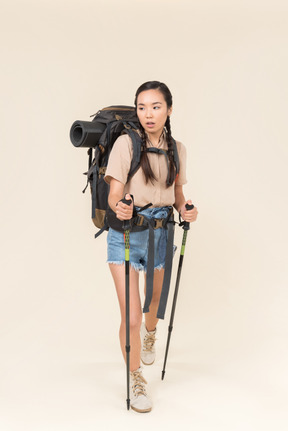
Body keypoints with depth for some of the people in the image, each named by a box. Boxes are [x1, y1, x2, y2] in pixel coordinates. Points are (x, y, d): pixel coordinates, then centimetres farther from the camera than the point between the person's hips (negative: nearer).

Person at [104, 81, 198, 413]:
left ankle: (150, 334, 60)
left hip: (161, 230, 5)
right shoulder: (126, 143, -11)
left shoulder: (177, 149, 4)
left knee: (156, 298, 25)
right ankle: (135, 380, 15)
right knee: (131, 315, -7)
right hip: (127, 231, -4)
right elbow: (114, 195, -14)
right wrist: (119, 208, -37)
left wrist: (186, 209, -8)